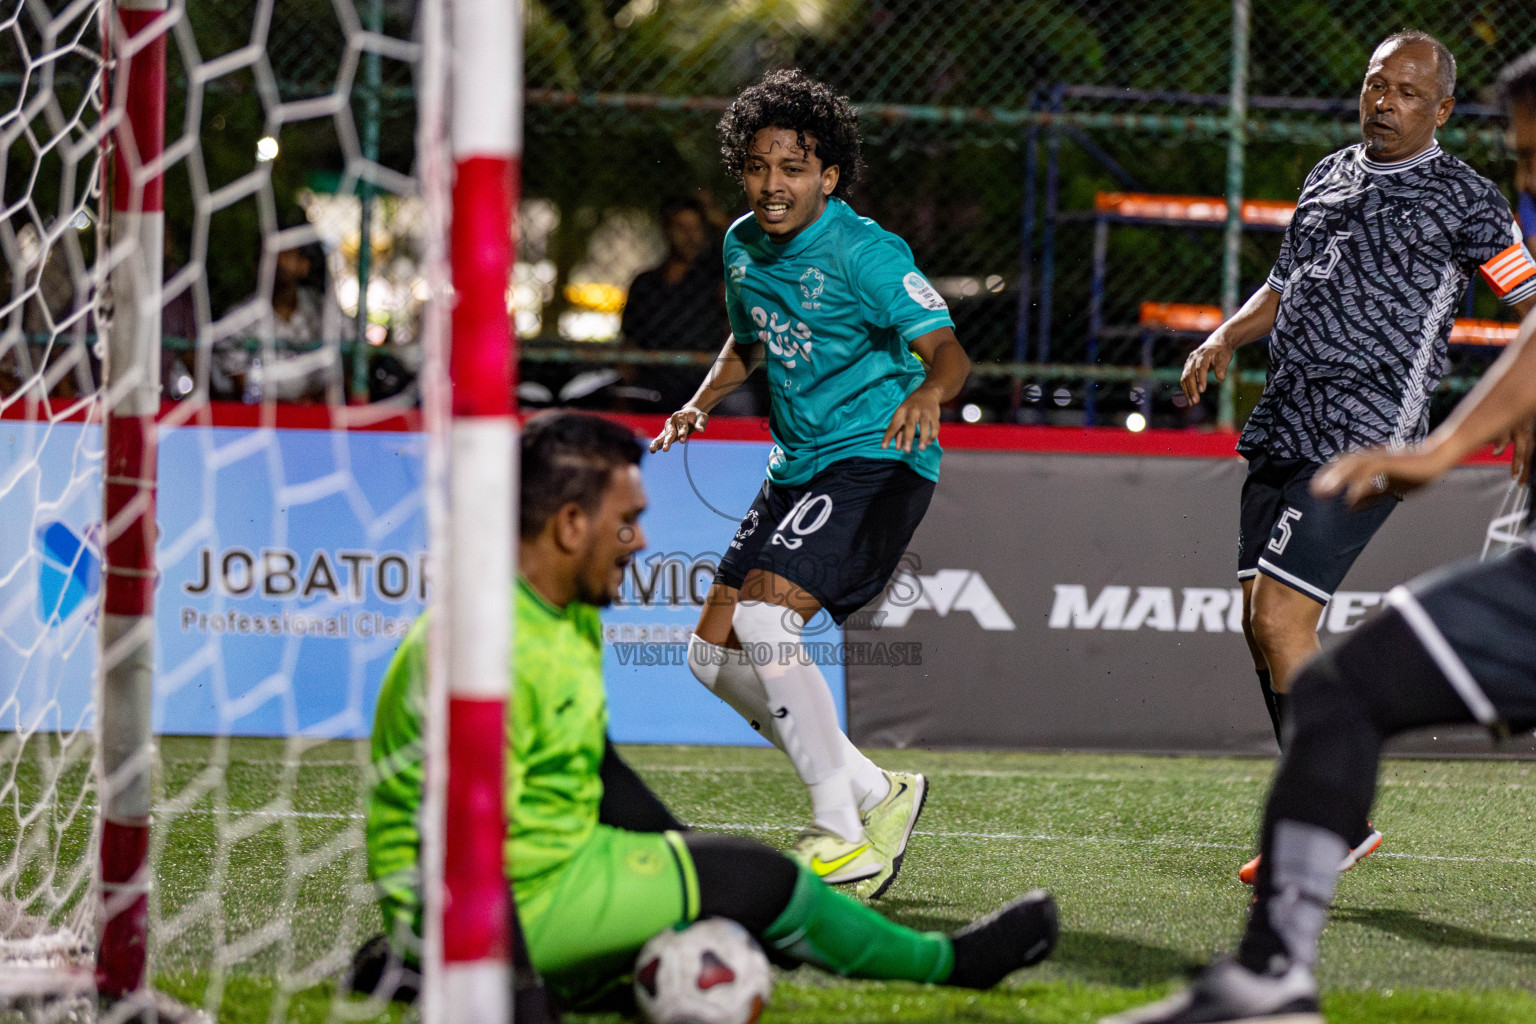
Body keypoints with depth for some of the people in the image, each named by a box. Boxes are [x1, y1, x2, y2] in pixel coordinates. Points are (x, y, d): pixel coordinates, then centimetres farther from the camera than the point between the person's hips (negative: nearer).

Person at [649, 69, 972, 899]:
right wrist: (699, 404, 10)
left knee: (762, 619, -26)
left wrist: (928, 392, -50)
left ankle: (843, 839, -20)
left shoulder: (863, 252, -17)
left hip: (875, 461, -9)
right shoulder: (743, 246, 7)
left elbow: (947, 348, -28)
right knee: (715, 654, 6)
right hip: (799, 469, 9)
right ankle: (877, 792, 14)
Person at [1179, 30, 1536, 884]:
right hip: (1283, 424, 7)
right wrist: (1224, 337, 10)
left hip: (1363, 435, -7)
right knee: (1262, 619, 4)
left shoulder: (1464, 197, 0)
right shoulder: (1328, 176, 19)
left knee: (1279, 613, -16)